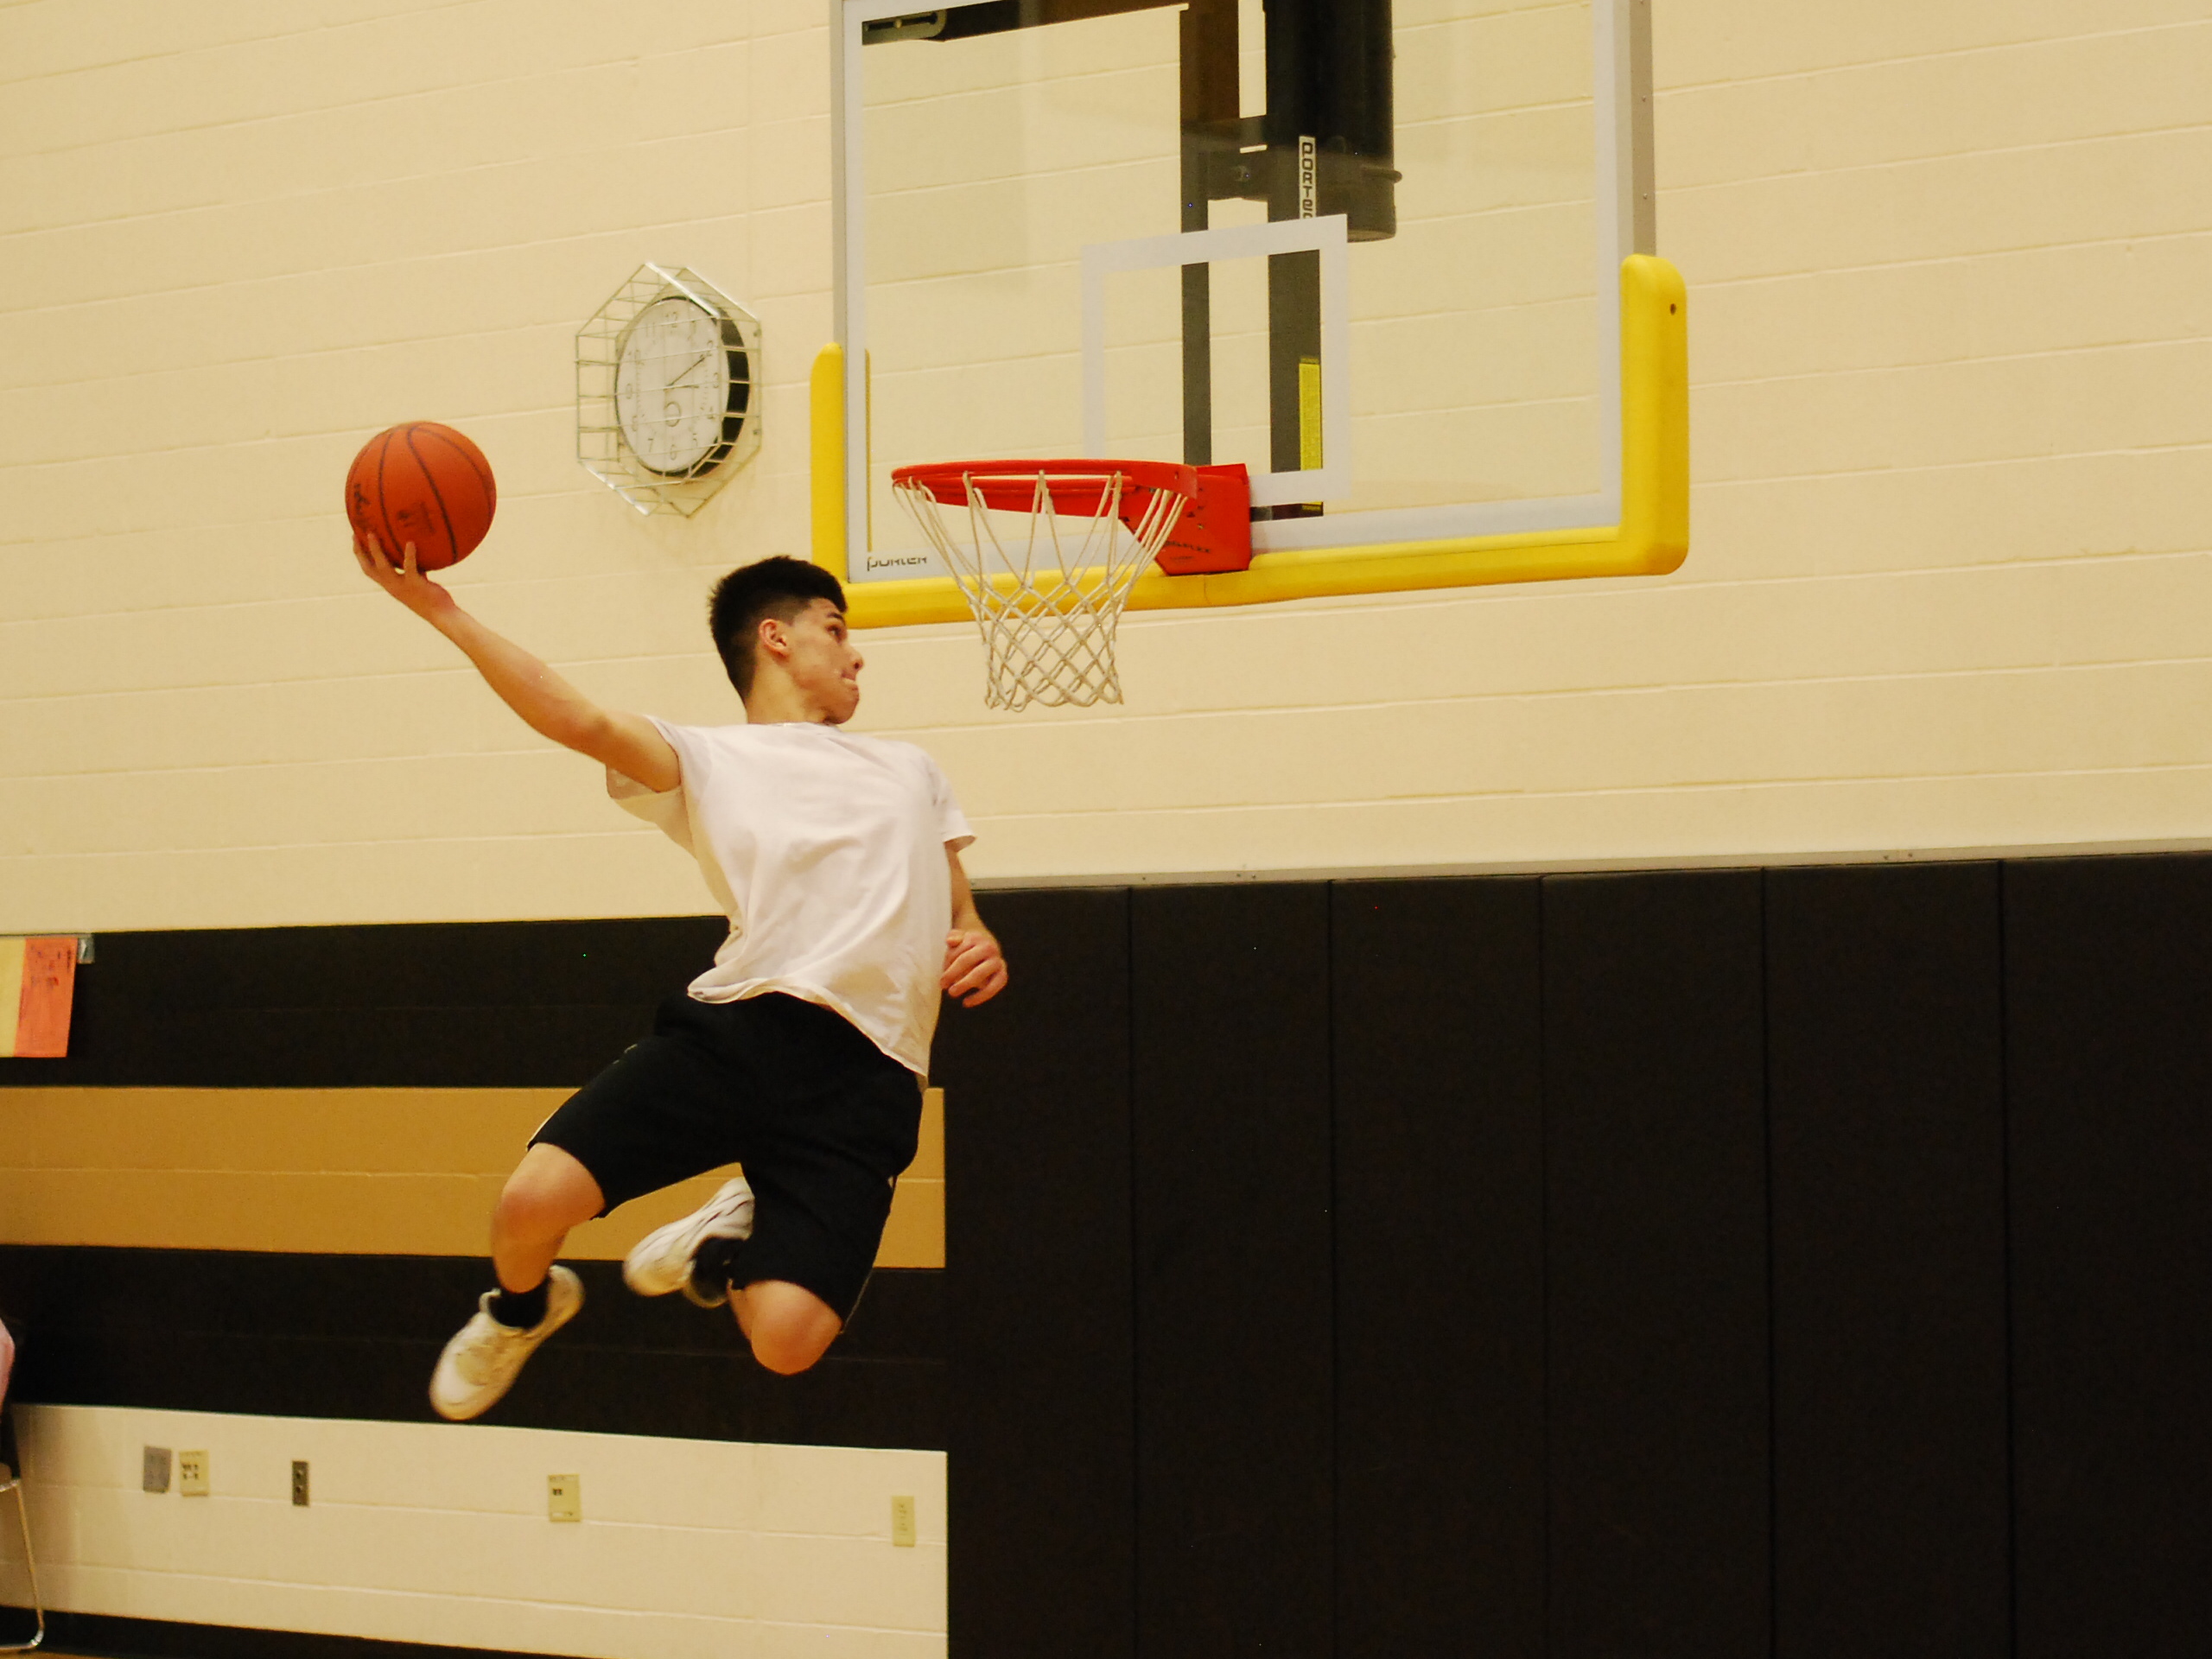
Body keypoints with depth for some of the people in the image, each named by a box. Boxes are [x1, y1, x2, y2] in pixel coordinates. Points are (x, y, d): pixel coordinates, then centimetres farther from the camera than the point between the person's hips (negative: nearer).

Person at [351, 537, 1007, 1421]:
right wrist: (442, 612, -12)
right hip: (734, 1025, -1)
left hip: (865, 1073, 1)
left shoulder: (912, 770, 30)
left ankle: (731, 1240, 19)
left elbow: (963, 918, 32)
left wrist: (982, 951, 6)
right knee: (533, 1201, -19)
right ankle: (522, 1312, 20)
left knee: (786, 1339, -20)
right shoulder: (709, 761, 18)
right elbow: (582, 721, -1)